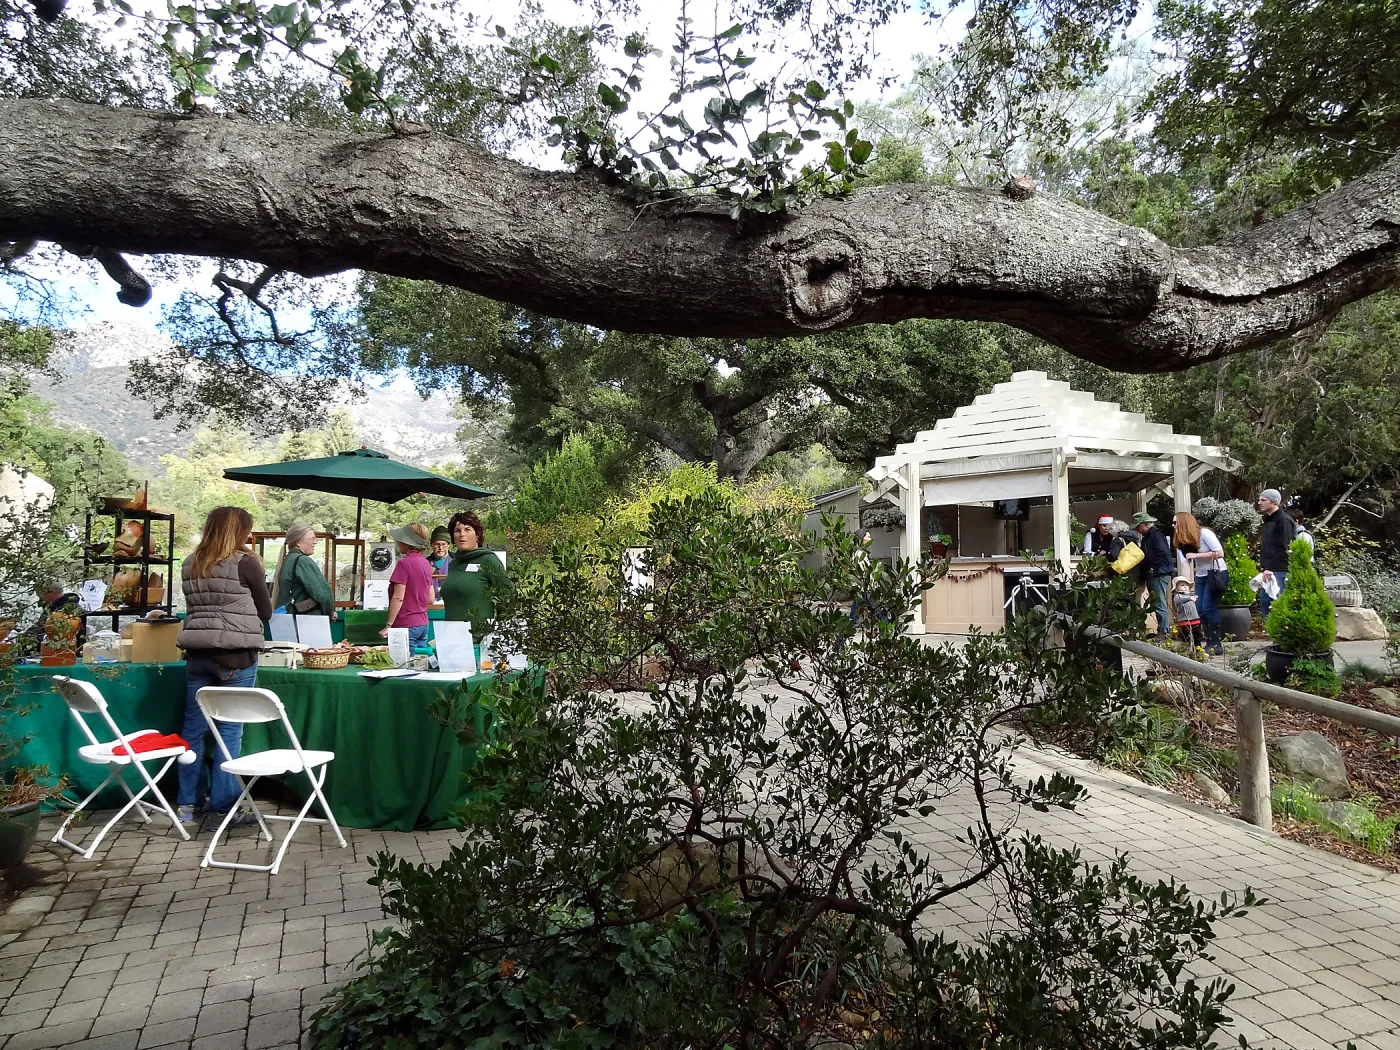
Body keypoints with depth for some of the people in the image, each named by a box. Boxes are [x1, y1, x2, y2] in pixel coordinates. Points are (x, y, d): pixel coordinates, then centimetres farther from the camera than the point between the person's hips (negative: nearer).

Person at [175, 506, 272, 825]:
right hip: (235, 655, -6)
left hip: (198, 654, 6)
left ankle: (186, 802, 21)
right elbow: (266, 612, 0)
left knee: (193, 727, 12)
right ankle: (223, 805, 6)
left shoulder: (190, 564, 10)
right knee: (229, 731, 1)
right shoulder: (245, 563, -8)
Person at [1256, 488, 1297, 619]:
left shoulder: (1283, 520, -10)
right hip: (1269, 571, 10)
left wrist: (1271, 568, -20)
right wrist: (1265, 568, 15)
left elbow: (1285, 549, -18)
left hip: (1279, 572, -10)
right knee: (1265, 603, 11)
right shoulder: (1269, 521, 19)